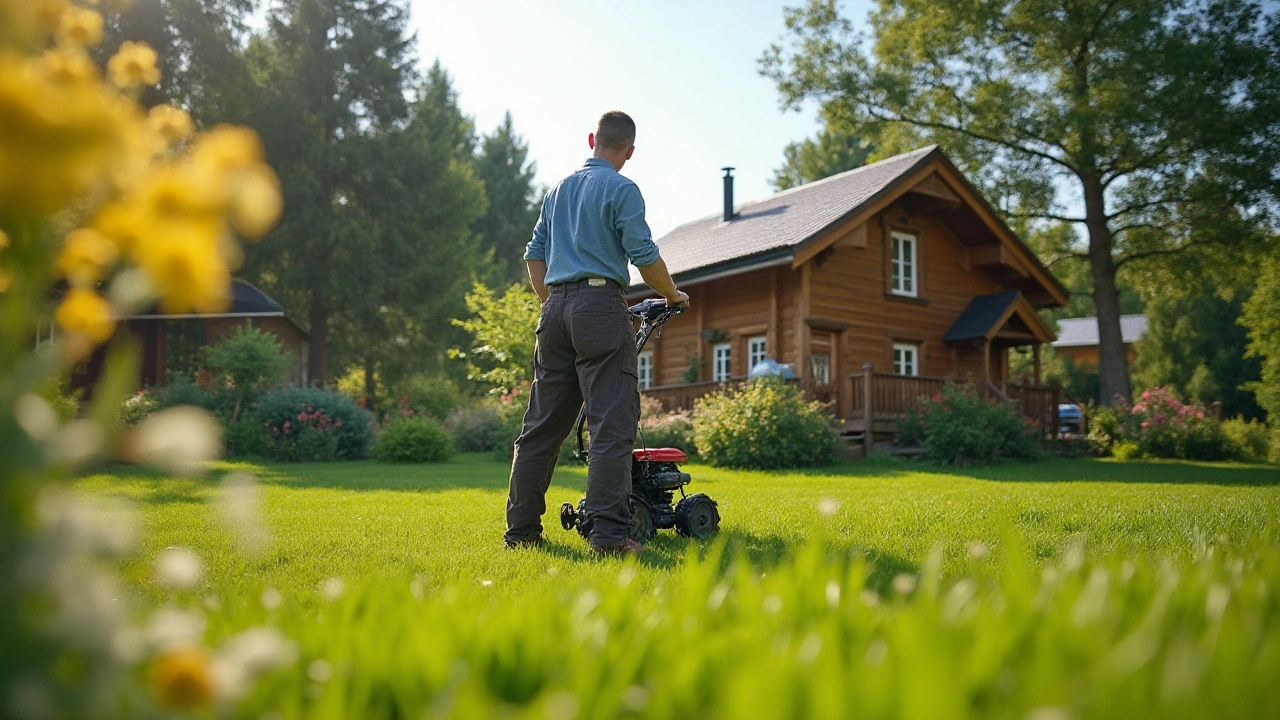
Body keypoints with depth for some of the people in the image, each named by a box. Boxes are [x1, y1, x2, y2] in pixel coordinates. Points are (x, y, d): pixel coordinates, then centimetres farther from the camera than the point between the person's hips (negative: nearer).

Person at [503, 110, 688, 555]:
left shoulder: (559, 189, 19)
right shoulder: (621, 189, -2)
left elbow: (535, 253, 20)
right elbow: (644, 255, -8)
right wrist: (673, 296, 8)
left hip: (556, 307, 7)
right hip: (599, 304, -7)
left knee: (542, 424, 10)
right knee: (612, 423, -7)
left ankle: (521, 528, 14)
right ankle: (609, 533, -12)